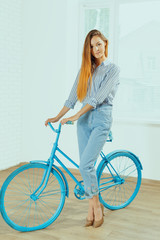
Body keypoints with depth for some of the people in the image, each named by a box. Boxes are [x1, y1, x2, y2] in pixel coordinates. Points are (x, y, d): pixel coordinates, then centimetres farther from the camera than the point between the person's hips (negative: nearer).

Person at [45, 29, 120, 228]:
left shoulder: (113, 69, -2)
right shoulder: (85, 69, 14)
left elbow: (98, 97, -14)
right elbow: (72, 97, 12)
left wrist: (75, 116, -20)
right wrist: (57, 117, 4)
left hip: (101, 119, -5)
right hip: (84, 120, 5)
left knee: (85, 165, -14)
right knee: (86, 165, 5)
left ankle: (97, 206, 6)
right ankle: (91, 211, 16)